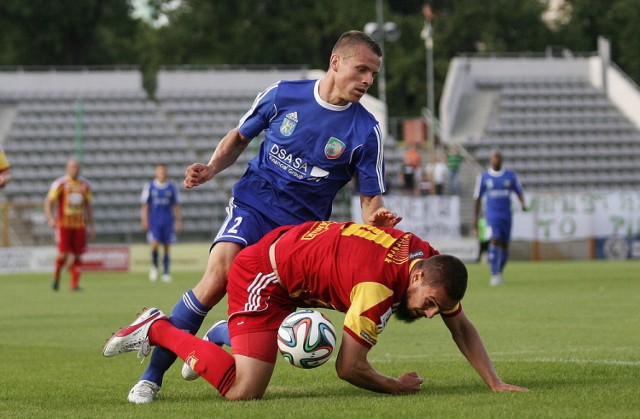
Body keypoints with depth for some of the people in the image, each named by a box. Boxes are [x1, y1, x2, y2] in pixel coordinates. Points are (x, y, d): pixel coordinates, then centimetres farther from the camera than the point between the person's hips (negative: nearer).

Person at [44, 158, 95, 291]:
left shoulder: (85, 185, 9)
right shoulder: (60, 184, -4)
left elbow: (88, 206, 18)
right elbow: (48, 202, -3)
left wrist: (91, 226, 16)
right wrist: (50, 219, -18)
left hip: (79, 224, 4)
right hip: (64, 224, -4)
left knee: (77, 254, -2)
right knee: (64, 253, -11)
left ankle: (74, 284, 2)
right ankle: (56, 275, 17)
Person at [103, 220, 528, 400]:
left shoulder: (431, 266, -8)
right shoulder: (380, 284, -33)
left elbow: (462, 328, 6)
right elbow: (349, 367, -26)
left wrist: (496, 383, -2)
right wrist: (398, 387, -11)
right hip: (263, 273, -10)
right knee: (243, 391, -22)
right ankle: (156, 330, -8)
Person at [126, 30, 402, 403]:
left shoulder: (366, 131, -4)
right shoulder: (283, 95, -2)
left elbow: (371, 198, 1)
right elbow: (240, 136, 14)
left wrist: (375, 217, -23)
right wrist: (211, 169, -3)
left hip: (302, 228, 1)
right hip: (252, 207, -1)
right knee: (219, 277, -26)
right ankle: (152, 376, -17)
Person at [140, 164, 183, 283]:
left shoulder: (172, 187, 6)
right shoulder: (149, 186, 3)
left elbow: (176, 206, 11)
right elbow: (145, 205, 5)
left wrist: (178, 221, 7)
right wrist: (144, 220, -2)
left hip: (168, 221, 1)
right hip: (154, 220, -1)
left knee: (167, 247, 1)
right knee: (155, 244, -15)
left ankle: (166, 273, 7)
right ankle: (154, 266, 10)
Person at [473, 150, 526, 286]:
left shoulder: (510, 175, 7)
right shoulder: (483, 177, 4)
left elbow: (519, 192, 12)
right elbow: (477, 198, 9)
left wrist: (523, 203, -9)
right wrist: (475, 217, 7)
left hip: (506, 214, 3)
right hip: (491, 214, -3)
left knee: (504, 244, 6)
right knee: (494, 240, -20)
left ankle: (499, 273, 25)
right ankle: (494, 275, -24)